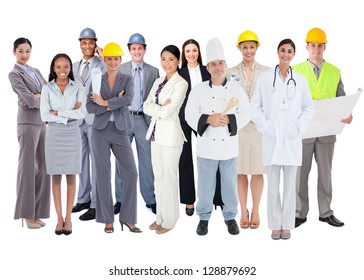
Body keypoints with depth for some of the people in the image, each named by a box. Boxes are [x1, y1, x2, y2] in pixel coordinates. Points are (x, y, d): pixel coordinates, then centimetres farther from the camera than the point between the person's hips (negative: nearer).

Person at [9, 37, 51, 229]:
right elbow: (29, 100, -16)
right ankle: (27, 213, 5)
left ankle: (36, 212, 15)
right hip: (28, 123, -7)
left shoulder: (36, 71, 18)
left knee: (43, 166, 7)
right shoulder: (14, 74, -4)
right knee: (28, 167, -3)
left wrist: (38, 96, -10)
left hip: (42, 123, 7)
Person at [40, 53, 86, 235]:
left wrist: (57, 113, -12)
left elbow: (82, 113, -9)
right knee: (56, 177, 4)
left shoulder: (78, 87, 2)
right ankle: (59, 218, 11)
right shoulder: (47, 88, 2)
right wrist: (69, 115, -13)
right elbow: (44, 116, -7)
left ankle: (68, 218, 11)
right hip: (54, 135, 0)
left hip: (72, 134, 0)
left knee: (71, 177, 3)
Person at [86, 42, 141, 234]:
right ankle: (107, 219, 11)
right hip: (101, 131, 0)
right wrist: (113, 105, -14)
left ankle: (128, 218, 5)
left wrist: (105, 102, -13)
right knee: (103, 175, 1)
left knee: (131, 173, -6)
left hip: (120, 132, 0)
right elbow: (90, 107, -5)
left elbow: (128, 99, -16)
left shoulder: (127, 79, 5)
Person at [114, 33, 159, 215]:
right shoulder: (120, 69, 4)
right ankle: (120, 199, 17)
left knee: (146, 161, 5)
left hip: (144, 119, 0)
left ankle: (150, 199, 16)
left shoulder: (153, 72, 5)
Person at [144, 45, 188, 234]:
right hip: (156, 133, 7)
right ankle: (160, 217, 24)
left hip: (170, 135, -7)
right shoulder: (158, 82, 13)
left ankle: (169, 220, 12)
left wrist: (156, 108, -2)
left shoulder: (181, 83, -10)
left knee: (169, 178, 1)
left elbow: (167, 111, -18)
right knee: (158, 177, 13)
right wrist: (162, 107, -10)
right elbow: (146, 106, 4)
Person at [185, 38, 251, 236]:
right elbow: (190, 115, -5)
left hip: (229, 146, 1)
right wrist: (208, 119, -21)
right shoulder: (199, 90, -2)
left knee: (230, 184, 11)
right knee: (205, 184, 8)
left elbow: (245, 114, -1)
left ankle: (230, 216, 29)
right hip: (206, 146, -1)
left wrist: (228, 119, -18)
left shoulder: (236, 89, 1)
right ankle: (204, 217, 25)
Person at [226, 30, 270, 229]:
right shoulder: (230, 73, 7)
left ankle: (255, 211, 15)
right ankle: (243, 212, 16)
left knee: (257, 170, 2)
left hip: (260, 126, 0)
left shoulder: (267, 72, 6)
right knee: (240, 170, 4)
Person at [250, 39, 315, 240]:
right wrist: (264, 126, -6)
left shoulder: (299, 80, 7)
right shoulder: (265, 77, 2)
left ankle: (287, 225, 14)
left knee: (290, 184, 5)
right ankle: (275, 225, 12)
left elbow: (309, 107, 10)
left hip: (292, 138, 1)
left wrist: (299, 127, -2)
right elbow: (255, 106, 3)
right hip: (272, 138, -1)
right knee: (273, 184, 2)